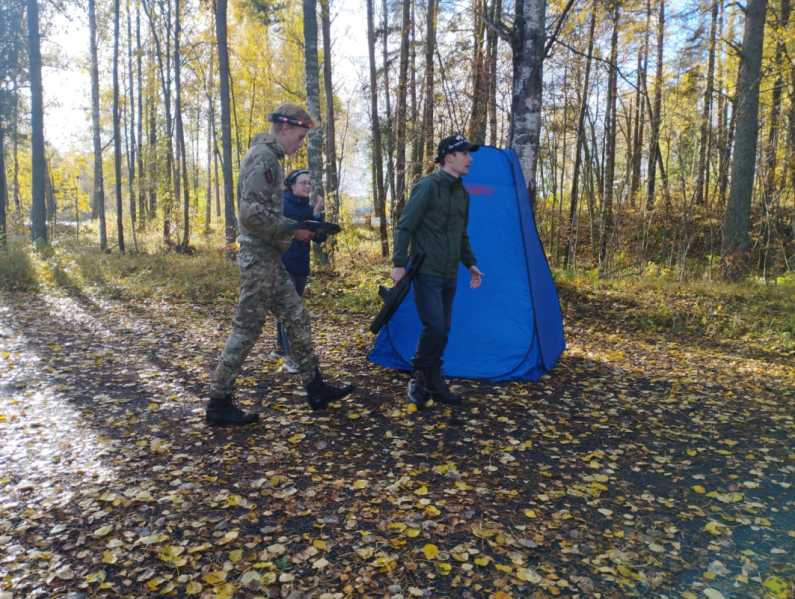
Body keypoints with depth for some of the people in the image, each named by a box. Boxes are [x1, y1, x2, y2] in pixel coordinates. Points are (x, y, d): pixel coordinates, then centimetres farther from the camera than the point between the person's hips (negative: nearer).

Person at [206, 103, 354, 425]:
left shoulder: (266, 156, 17)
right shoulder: (263, 157, -15)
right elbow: (251, 214, -24)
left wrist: (297, 227, 13)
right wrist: (293, 229, -16)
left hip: (268, 258, 10)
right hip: (259, 257, -10)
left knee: (297, 318, 12)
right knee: (246, 328, -3)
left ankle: (316, 388, 20)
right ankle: (218, 403, 8)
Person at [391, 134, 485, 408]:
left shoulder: (462, 193, 13)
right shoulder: (428, 186, -11)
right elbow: (405, 227, -12)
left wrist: (470, 263, 20)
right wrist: (399, 263, -16)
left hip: (449, 275, 8)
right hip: (426, 272, -8)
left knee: (442, 331, 9)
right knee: (434, 327, -14)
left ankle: (434, 383, 20)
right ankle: (418, 378, 6)